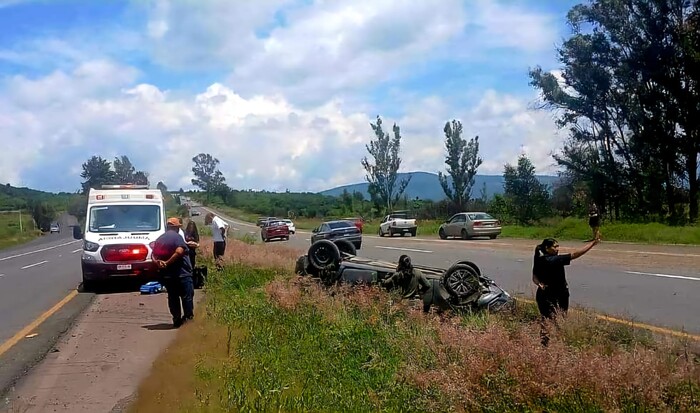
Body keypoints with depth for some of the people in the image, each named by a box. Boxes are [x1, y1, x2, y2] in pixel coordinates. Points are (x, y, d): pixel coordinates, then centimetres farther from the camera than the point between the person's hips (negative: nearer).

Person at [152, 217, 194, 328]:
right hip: (181, 273, -7)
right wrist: (168, 263, -17)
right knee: (187, 296, -1)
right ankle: (188, 318, -4)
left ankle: (176, 320, 11)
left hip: (166, 275, 7)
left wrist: (158, 262, -7)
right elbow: (179, 251, -22)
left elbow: (154, 254, 9)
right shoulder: (177, 236, -7)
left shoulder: (159, 239, 16)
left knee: (172, 297, 11)